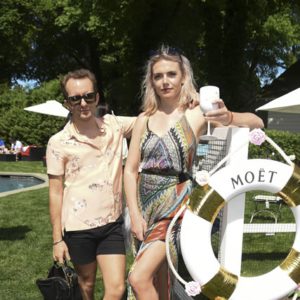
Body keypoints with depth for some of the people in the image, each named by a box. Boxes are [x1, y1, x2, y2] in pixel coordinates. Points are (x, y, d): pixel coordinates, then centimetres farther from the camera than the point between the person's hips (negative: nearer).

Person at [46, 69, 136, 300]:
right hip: (78, 227, -2)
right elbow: (55, 194, -5)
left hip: (112, 223, 2)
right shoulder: (58, 142, -8)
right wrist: (57, 239, -5)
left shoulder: (114, 125, -1)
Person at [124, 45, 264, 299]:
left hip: (176, 202, -4)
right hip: (146, 203, 5)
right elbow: (131, 170, 5)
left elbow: (257, 122, -10)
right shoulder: (144, 119, 6)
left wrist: (229, 118, -32)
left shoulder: (197, 113, -5)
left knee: (139, 278, -16)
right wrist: (135, 213, -6)